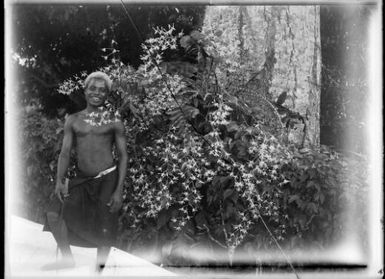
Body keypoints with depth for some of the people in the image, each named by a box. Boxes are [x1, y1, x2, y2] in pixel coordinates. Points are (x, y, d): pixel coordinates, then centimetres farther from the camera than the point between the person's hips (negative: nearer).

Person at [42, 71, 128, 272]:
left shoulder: (114, 122, 2)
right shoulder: (73, 120, 8)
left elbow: (123, 156, 1)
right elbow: (65, 152, 5)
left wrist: (119, 190, -7)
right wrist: (60, 180, -10)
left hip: (108, 179, -2)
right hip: (82, 180, 3)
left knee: (105, 230, 0)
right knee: (54, 212, -11)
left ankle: (99, 268, 21)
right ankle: (67, 258, 8)